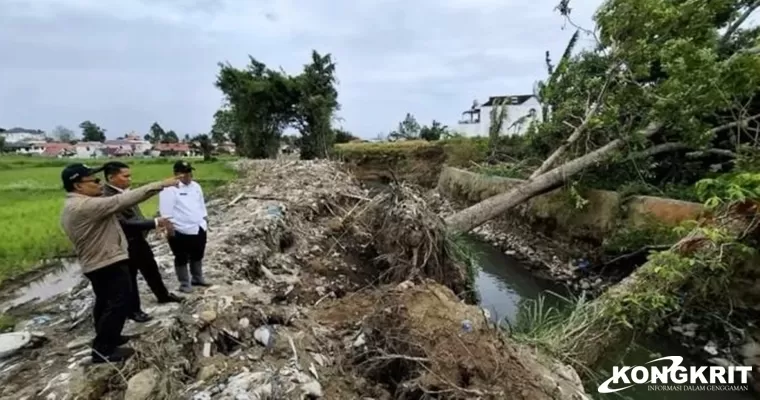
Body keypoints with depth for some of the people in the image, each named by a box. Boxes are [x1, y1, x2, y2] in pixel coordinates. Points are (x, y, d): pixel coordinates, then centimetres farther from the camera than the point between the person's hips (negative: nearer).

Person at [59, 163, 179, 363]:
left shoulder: (71, 207, 10)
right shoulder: (86, 205, -25)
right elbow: (123, 200, -31)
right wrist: (161, 185, -31)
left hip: (94, 263, 11)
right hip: (109, 263, -11)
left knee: (105, 303, 22)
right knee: (118, 304, -2)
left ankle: (106, 338, 36)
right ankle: (103, 349, 6)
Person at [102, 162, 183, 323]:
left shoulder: (125, 192, 3)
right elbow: (124, 223, -30)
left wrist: (157, 224, 3)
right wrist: (155, 222, -31)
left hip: (139, 239, 8)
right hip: (126, 245, -8)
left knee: (152, 269, 22)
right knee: (129, 277, 10)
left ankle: (163, 295, 42)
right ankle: (134, 310, 29)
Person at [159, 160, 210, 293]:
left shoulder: (195, 186, 9)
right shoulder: (169, 189, -15)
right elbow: (166, 212, -18)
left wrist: (205, 219, 17)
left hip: (199, 228, 7)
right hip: (180, 231, -7)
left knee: (197, 255, 20)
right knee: (182, 258, 8)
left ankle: (197, 278, 36)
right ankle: (184, 283, 22)